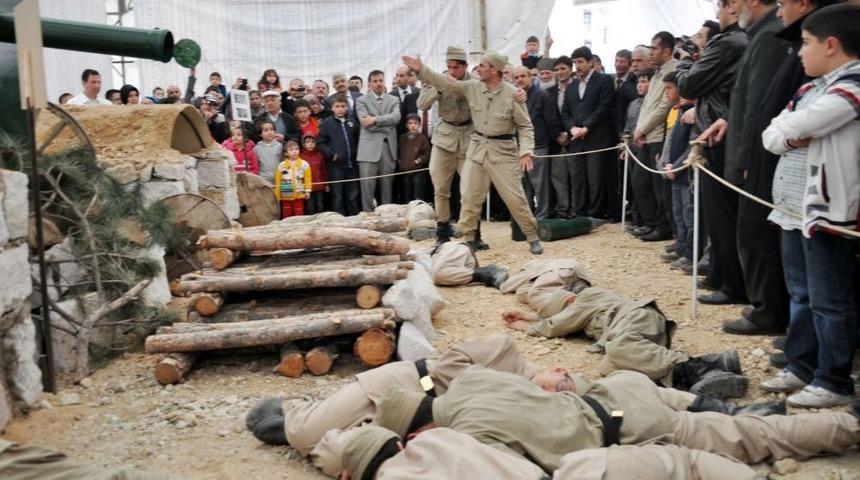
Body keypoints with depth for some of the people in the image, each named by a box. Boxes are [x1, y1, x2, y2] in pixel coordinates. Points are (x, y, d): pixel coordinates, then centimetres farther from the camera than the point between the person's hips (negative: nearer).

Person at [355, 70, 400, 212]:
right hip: (369, 148, -3)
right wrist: (387, 125, -3)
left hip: (388, 147, 3)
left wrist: (376, 119, -13)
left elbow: (396, 117, -3)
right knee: (367, 186, -5)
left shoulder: (393, 100, 15)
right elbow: (365, 123, -7)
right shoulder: (361, 101, 6)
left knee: (387, 186, 7)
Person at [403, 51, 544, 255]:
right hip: (477, 147, 4)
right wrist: (421, 69, -4)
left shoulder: (512, 94, -12)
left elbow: (525, 126, -8)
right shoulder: (473, 87, 0)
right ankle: (468, 238, 19)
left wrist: (526, 151, -19)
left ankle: (533, 238, 11)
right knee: (469, 196, 5)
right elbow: (446, 83, 4)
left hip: (503, 150, -4)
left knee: (515, 197, -3)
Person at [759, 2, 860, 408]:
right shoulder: (810, 90, 13)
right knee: (801, 295, 17)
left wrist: (788, 128, -1)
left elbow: (794, 125, -23)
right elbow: (772, 135, 10)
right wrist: (790, 139, -10)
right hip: (795, 205, 9)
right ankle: (801, 366, 29)